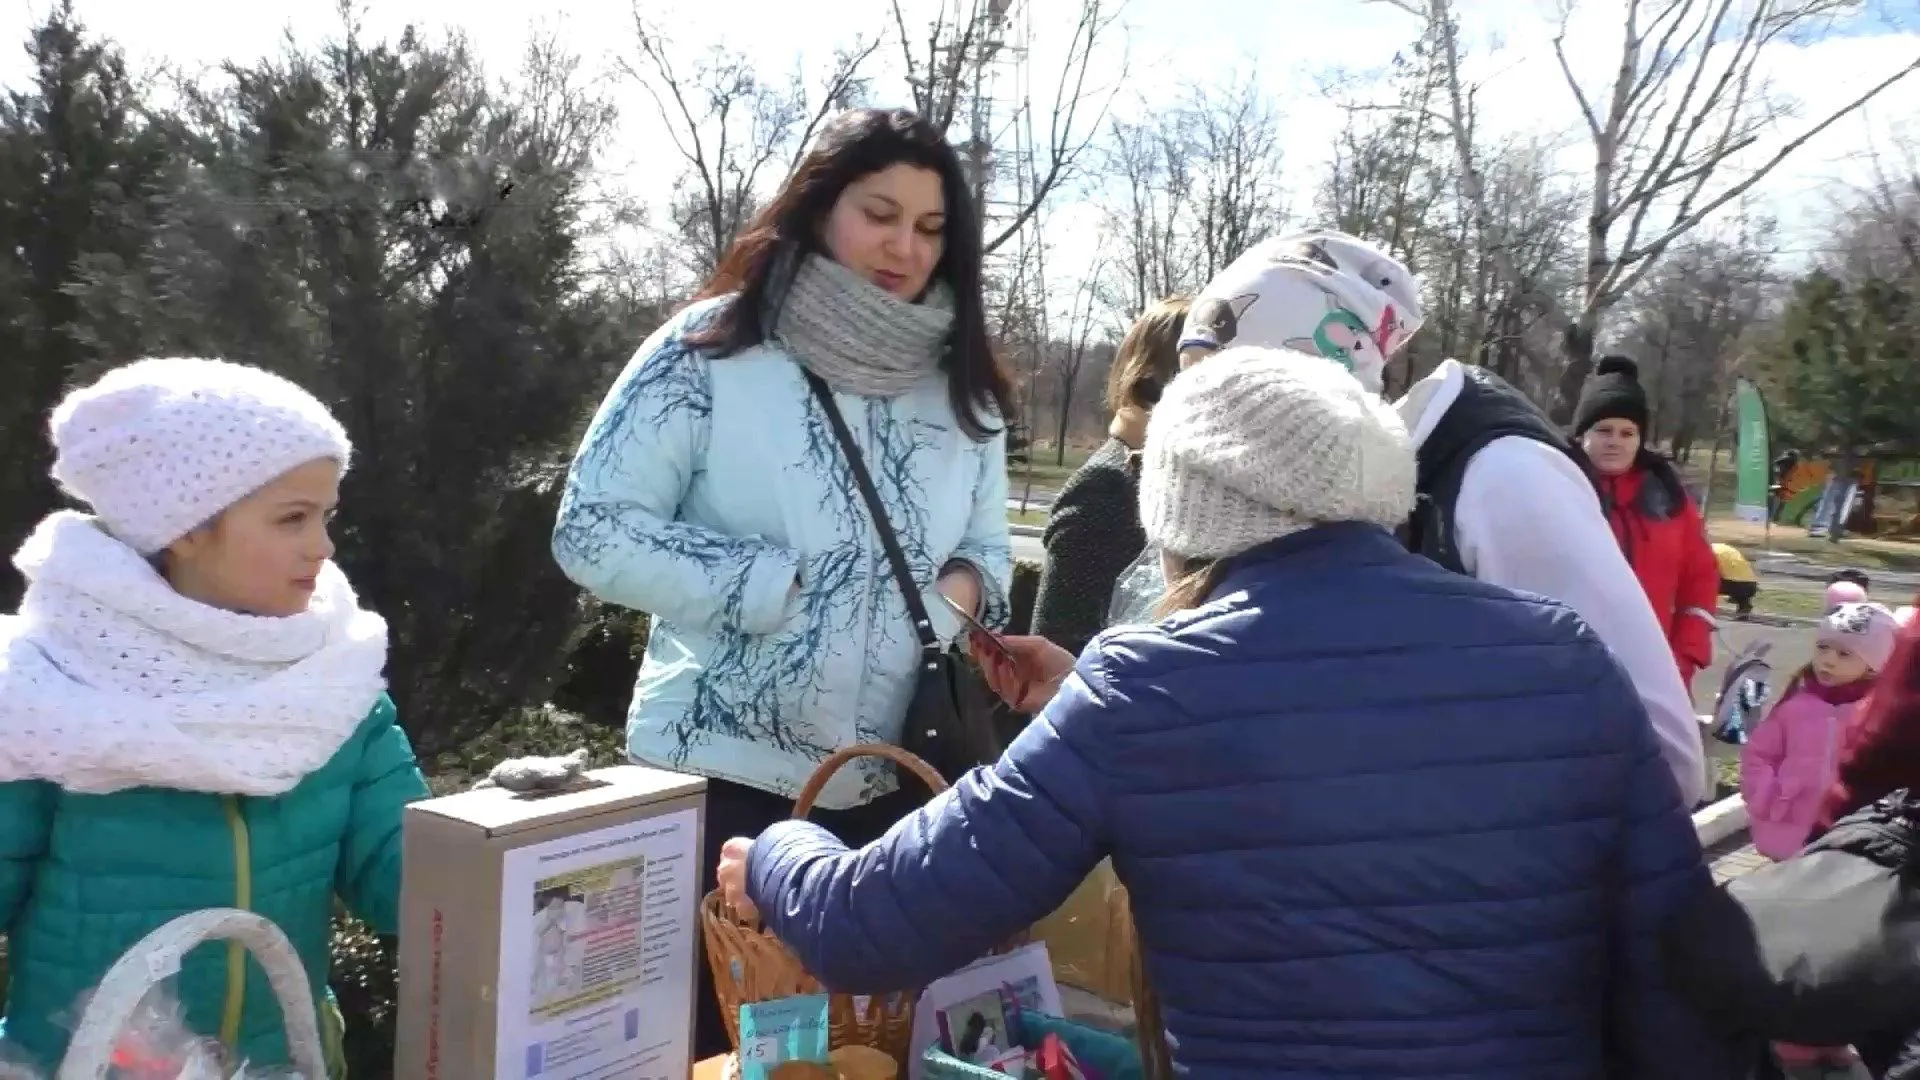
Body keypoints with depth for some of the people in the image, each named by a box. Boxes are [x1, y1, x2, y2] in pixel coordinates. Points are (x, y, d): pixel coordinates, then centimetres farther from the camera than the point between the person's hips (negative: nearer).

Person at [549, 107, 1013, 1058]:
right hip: (722, 777, -4)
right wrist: (777, 586, -17)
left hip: (894, 789, 5)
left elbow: (987, 547, 14)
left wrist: (964, 586, -9)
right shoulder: (710, 350, -9)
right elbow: (595, 531, -10)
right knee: (713, 1034, 10)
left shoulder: (960, 385, 7)